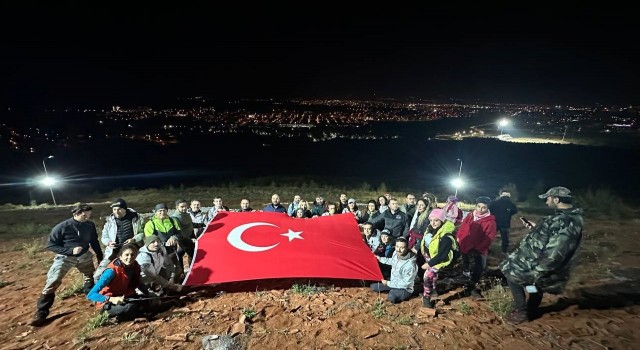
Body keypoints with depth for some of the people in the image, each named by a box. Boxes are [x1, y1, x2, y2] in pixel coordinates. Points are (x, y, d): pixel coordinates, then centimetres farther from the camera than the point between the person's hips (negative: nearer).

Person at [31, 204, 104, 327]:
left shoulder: (90, 225, -12)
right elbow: (50, 245, -14)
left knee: (91, 277, 17)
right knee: (52, 283, -10)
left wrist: (100, 256, 9)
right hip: (65, 257, -3)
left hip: (84, 256, 4)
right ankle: (41, 313, 1)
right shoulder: (62, 227, -21)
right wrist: (70, 250, -26)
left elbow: (94, 242, 3)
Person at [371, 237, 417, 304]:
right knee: (373, 286, 6)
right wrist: (380, 258, 13)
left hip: (404, 288, -7)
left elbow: (405, 283, -27)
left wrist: (388, 283, -22)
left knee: (391, 297, -34)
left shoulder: (410, 265, -35)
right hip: (393, 281, 7)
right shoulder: (396, 253, -13)